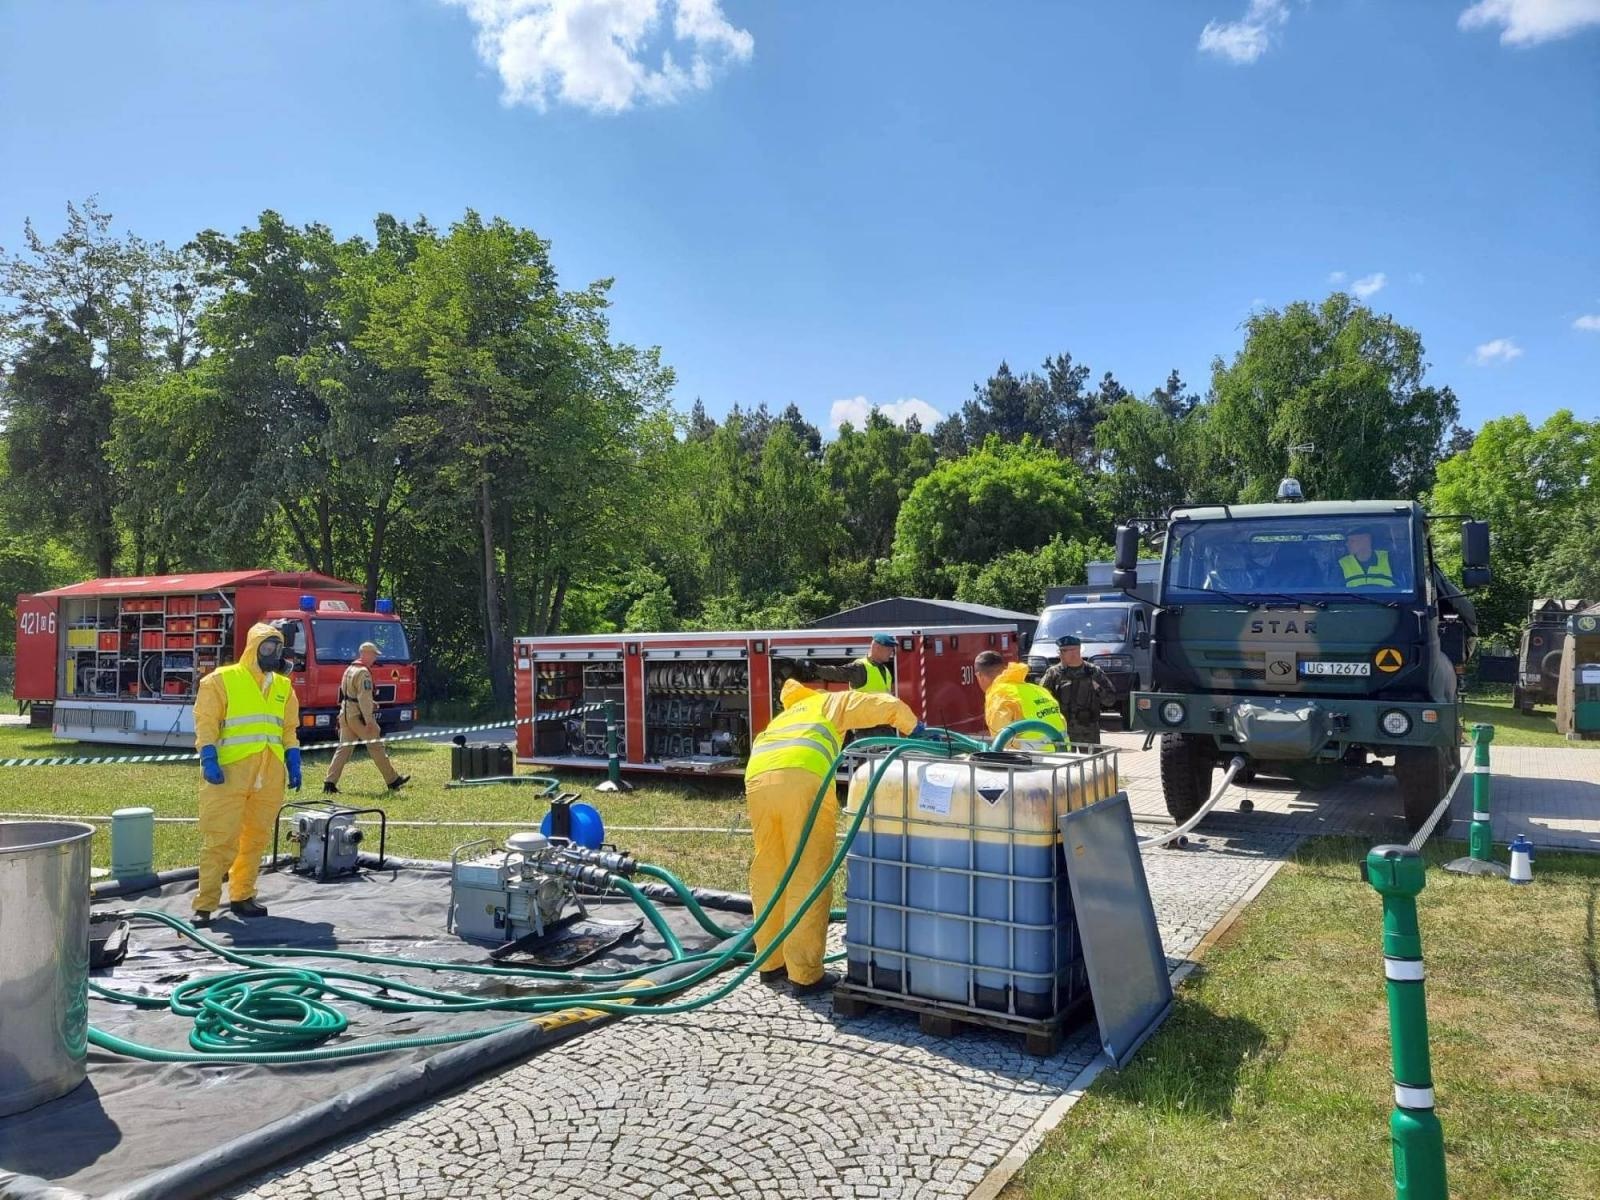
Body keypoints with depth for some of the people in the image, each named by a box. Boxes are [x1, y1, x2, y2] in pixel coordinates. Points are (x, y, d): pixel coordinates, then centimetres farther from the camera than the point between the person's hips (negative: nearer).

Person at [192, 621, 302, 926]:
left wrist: (293, 763, 12)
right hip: (230, 771, -5)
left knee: (256, 838, 9)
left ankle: (242, 896, 20)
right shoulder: (222, 680, 1)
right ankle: (205, 904, -1)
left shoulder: (283, 686, 17)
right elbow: (206, 723, -4)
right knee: (220, 839, -6)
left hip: (270, 775, 5)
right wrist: (209, 760, -14)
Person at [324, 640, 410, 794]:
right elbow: (364, 697, -21)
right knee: (376, 746, 0)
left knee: (344, 747, 8)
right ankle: (393, 780, 8)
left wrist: (370, 703, 19)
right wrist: (369, 720, -22)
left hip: (345, 713, 9)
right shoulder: (363, 672, -16)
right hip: (358, 715, -9)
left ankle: (330, 782, 1)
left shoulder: (349, 669, 15)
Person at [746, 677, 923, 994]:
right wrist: (916, 730, 39)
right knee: (808, 878, 1)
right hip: (803, 778, -5)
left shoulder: (782, 717, 42)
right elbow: (889, 705, 21)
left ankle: (771, 963, 27)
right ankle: (805, 974, 4)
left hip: (757, 779, 5)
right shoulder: (831, 702, 30)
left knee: (768, 875, 16)